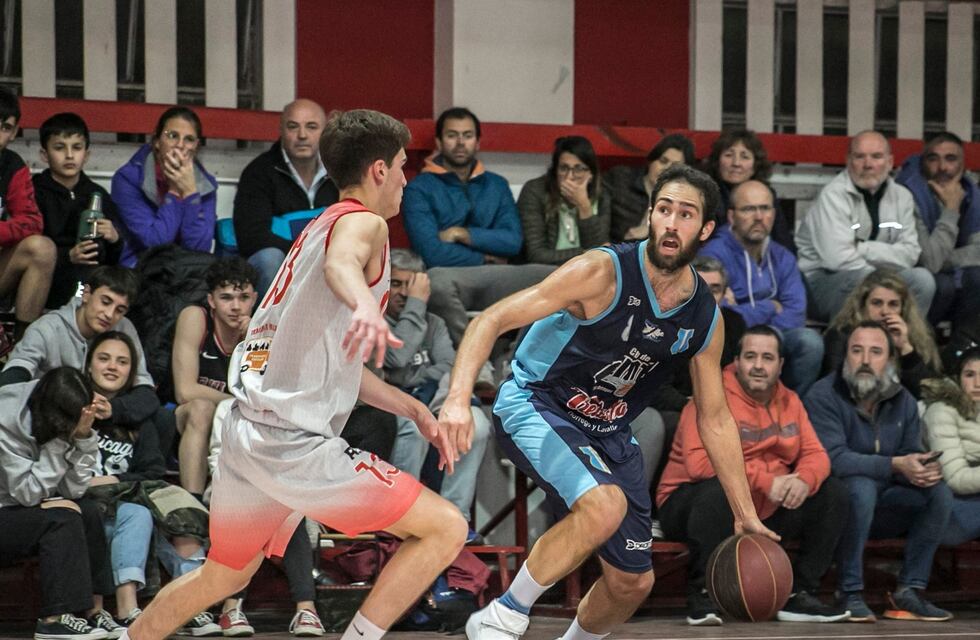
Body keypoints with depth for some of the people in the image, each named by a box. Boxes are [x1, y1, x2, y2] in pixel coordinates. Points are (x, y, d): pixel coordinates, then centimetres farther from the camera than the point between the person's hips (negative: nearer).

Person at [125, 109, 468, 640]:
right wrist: (366, 306, -55)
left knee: (224, 576, 29)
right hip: (294, 444, -10)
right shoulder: (363, 222, -6)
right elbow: (341, 264, -34)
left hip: (246, 433, 10)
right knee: (445, 528, -8)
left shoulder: (316, 229, 23)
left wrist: (417, 412, 20)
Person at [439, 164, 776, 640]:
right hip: (534, 406, -7)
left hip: (608, 432, 7)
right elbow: (493, 320, -23)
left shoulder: (705, 320, -4)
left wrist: (745, 513, 9)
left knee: (633, 582, 8)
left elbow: (715, 419, 10)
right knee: (605, 505, -34)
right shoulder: (604, 273, -22)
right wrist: (458, 400, -38)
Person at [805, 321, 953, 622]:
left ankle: (909, 591, -12)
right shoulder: (823, 397, -14)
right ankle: (850, 594, -27)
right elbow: (833, 459, -26)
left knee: (939, 492, -14)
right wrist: (895, 466, -34)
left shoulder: (902, 401, 6)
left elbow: (913, 457, 5)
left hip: (879, 511, 6)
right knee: (861, 487, -36)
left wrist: (927, 469, -22)